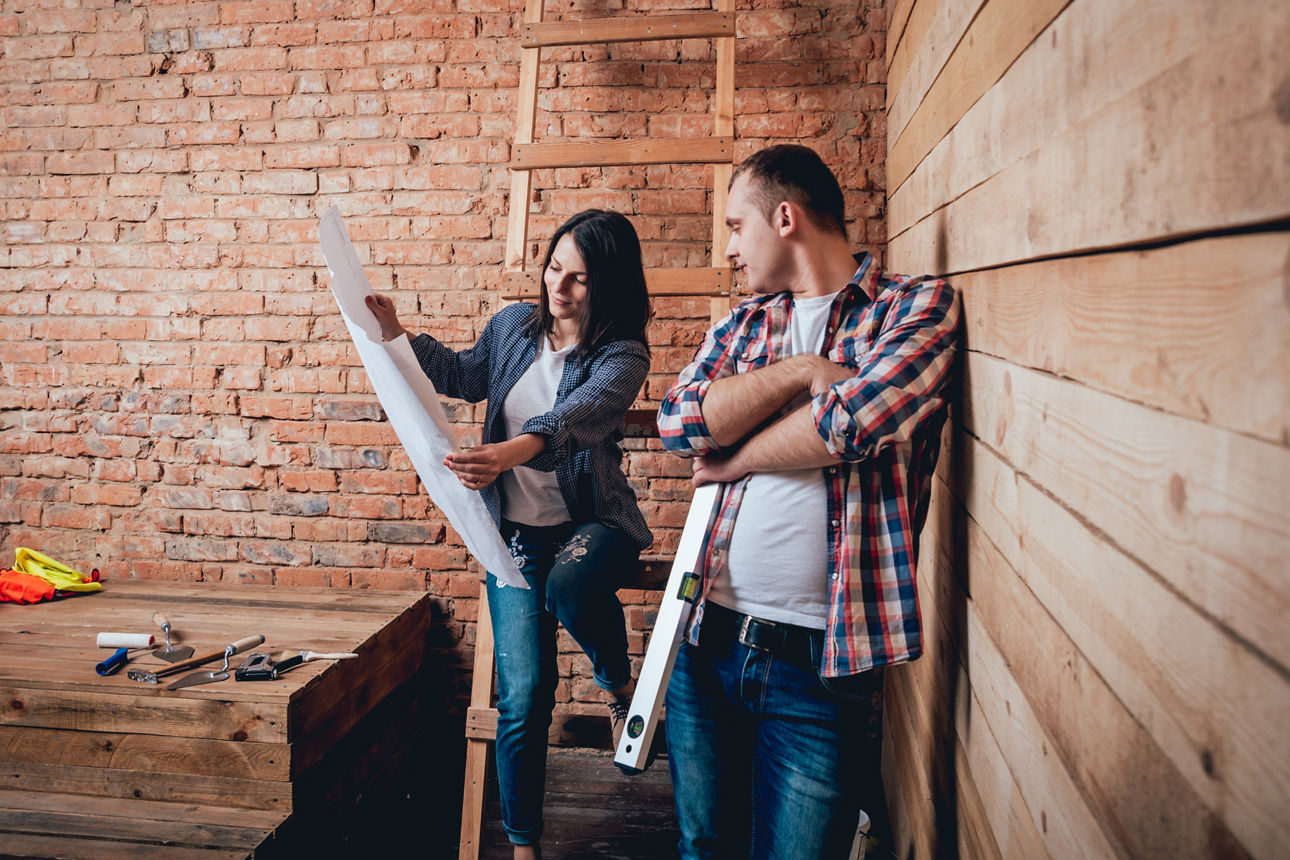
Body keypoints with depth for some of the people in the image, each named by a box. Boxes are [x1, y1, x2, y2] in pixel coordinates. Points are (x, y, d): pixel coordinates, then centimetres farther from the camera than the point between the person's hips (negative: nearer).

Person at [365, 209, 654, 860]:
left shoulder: (622, 356, -12)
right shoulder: (515, 325, 3)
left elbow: (578, 414, -33)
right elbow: (465, 377, 21)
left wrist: (511, 452, -51)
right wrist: (397, 335, 10)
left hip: (591, 521, -3)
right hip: (516, 531, 3)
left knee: (570, 587, -39)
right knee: (524, 695, 0)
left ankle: (618, 683, -3)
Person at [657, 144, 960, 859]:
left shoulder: (919, 305, -3)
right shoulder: (743, 323, 12)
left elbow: (851, 421, -21)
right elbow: (678, 420, -4)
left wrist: (733, 460, -6)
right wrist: (804, 370, -13)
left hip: (823, 665, -4)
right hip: (707, 641, 5)